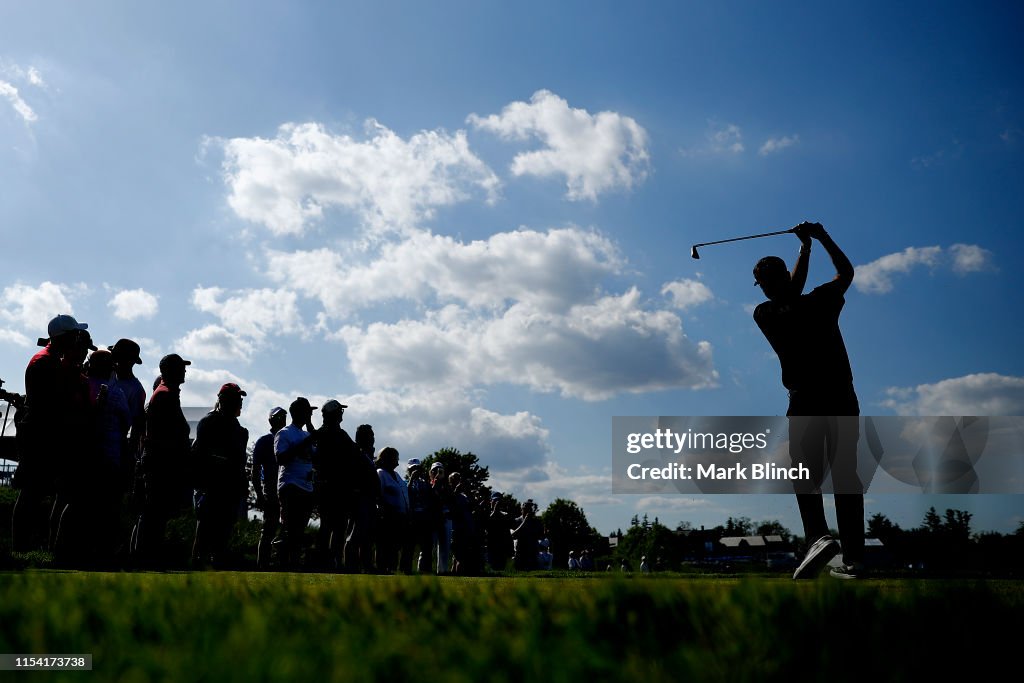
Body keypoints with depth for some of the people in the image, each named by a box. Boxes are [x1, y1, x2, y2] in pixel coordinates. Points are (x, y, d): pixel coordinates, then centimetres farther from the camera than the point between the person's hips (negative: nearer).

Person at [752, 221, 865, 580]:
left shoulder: (764, 315, -3)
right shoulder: (820, 302, -5)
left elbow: (790, 296, 16)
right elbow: (847, 271, 15)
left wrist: (805, 247, 18)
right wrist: (823, 238, 19)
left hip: (805, 402, -1)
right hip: (842, 398, 1)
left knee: (806, 473, 8)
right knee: (845, 474, 6)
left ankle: (818, 537, -18)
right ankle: (853, 559, 4)